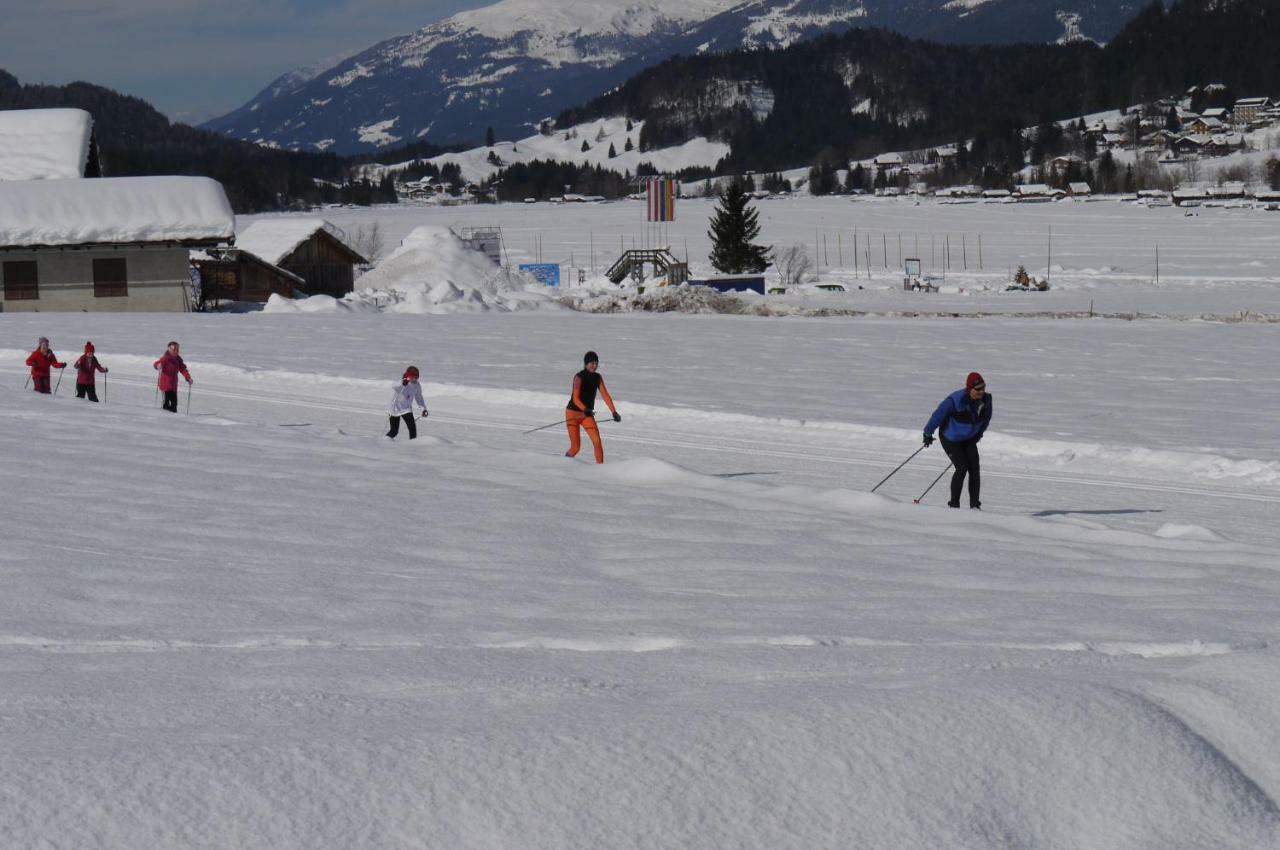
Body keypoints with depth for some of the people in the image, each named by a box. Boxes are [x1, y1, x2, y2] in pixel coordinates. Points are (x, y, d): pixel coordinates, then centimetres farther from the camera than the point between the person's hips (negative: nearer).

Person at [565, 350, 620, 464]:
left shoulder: (598, 378, 0)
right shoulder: (579, 377, -18)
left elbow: (605, 395, -1)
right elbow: (575, 398, -27)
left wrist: (614, 412, -13)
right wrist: (585, 410, -43)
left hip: (587, 414, 5)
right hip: (573, 413, -5)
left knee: (597, 441, -13)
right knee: (575, 447, -6)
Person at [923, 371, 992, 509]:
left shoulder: (986, 399, -13)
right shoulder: (956, 400, -31)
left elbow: (986, 417, 10)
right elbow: (939, 414, -20)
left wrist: (980, 432, 19)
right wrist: (928, 433, -12)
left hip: (969, 439, 5)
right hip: (951, 439, -5)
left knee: (974, 468, -7)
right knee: (962, 468, -16)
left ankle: (975, 504, -1)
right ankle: (954, 504, -5)